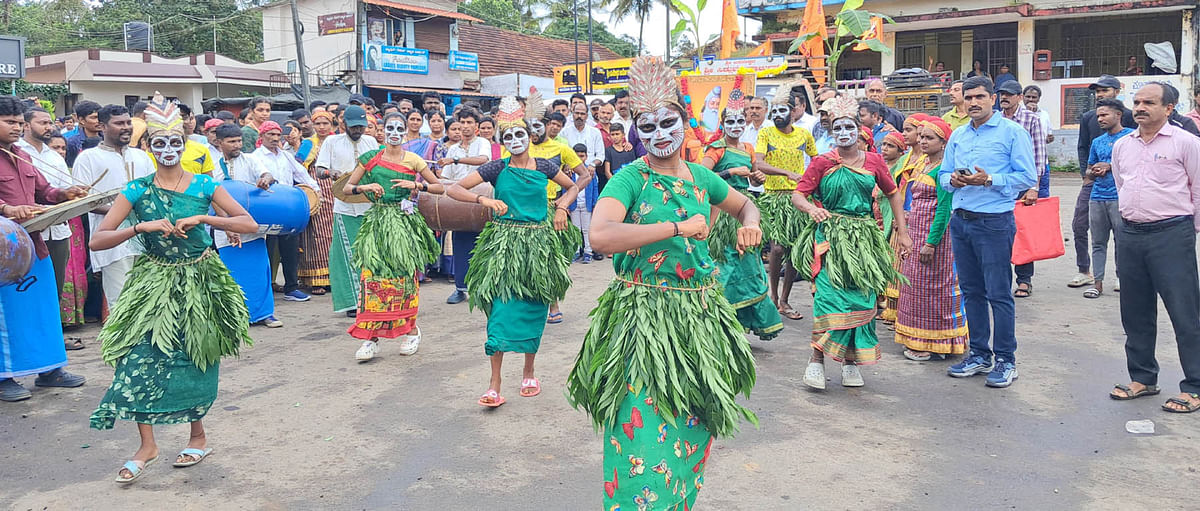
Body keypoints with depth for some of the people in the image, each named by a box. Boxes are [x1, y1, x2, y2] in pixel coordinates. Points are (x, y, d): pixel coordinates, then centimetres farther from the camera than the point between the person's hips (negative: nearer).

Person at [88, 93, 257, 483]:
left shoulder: (203, 186, -3)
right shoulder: (137, 191, -3)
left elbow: (249, 224, -9)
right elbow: (97, 240, -8)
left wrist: (201, 218, -19)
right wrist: (142, 226, -22)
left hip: (200, 281, 0)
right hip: (154, 283, 1)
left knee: (194, 359, 7)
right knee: (142, 353, -11)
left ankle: (198, 437, 25)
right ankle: (147, 446, 1)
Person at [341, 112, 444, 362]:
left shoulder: (413, 160, 5)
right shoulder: (370, 158, 7)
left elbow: (439, 187, 6)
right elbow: (346, 188, 10)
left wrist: (416, 185, -10)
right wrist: (364, 187, -10)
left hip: (404, 223, -1)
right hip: (377, 222, 1)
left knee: (405, 277, 0)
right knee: (372, 277, -6)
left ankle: (411, 331, 16)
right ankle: (371, 337, -1)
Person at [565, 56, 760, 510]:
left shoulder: (700, 177, 7)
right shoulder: (631, 179, -10)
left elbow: (745, 204, 26)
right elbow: (600, 235, -29)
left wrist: (751, 225, 2)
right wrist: (677, 227, -26)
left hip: (699, 315, 6)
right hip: (644, 319, -5)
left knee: (689, 430, 15)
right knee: (647, 437, -4)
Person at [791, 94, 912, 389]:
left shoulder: (873, 161, 8)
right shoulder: (822, 163, 1)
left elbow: (894, 195, 16)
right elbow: (798, 195, -5)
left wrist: (902, 232, 10)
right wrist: (810, 208, -27)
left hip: (864, 238, 3)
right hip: (830, 235, -3)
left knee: (861, 297, 2)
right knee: (830, 295, -15)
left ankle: (850, 360, 16)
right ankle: (817, 360, -6)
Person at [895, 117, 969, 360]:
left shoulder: (944, 168, -14)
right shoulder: (922, 164, 13)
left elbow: (944, 208, -19)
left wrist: (931, 242, -21)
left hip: (935, 233, -9)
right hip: (917, 231, 9)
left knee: (932, 287, -2)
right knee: (916, 286, 12)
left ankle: (933, 344, 7)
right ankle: (918, 341, 21)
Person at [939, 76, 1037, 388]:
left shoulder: (1012, 132, -3)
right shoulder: (957, 135, 15)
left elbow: (1028, 177, -8)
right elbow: (943, 175, 16)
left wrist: (989, 180, -19)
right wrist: (952, 180, -6)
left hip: (994, 222, -6)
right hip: (960, 220, 6)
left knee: (998, 293, -3)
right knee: (971, 291, 13)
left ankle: (1006, 361, 8)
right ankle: (979, 355, 24)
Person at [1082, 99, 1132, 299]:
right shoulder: (1097, 141, 18)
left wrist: (1110, 166, -11)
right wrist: (1094, 172, 1)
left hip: (1120, 197, -6)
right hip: (1097, 197, 6)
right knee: (1098, 242, 7)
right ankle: (1098, 282, 10)